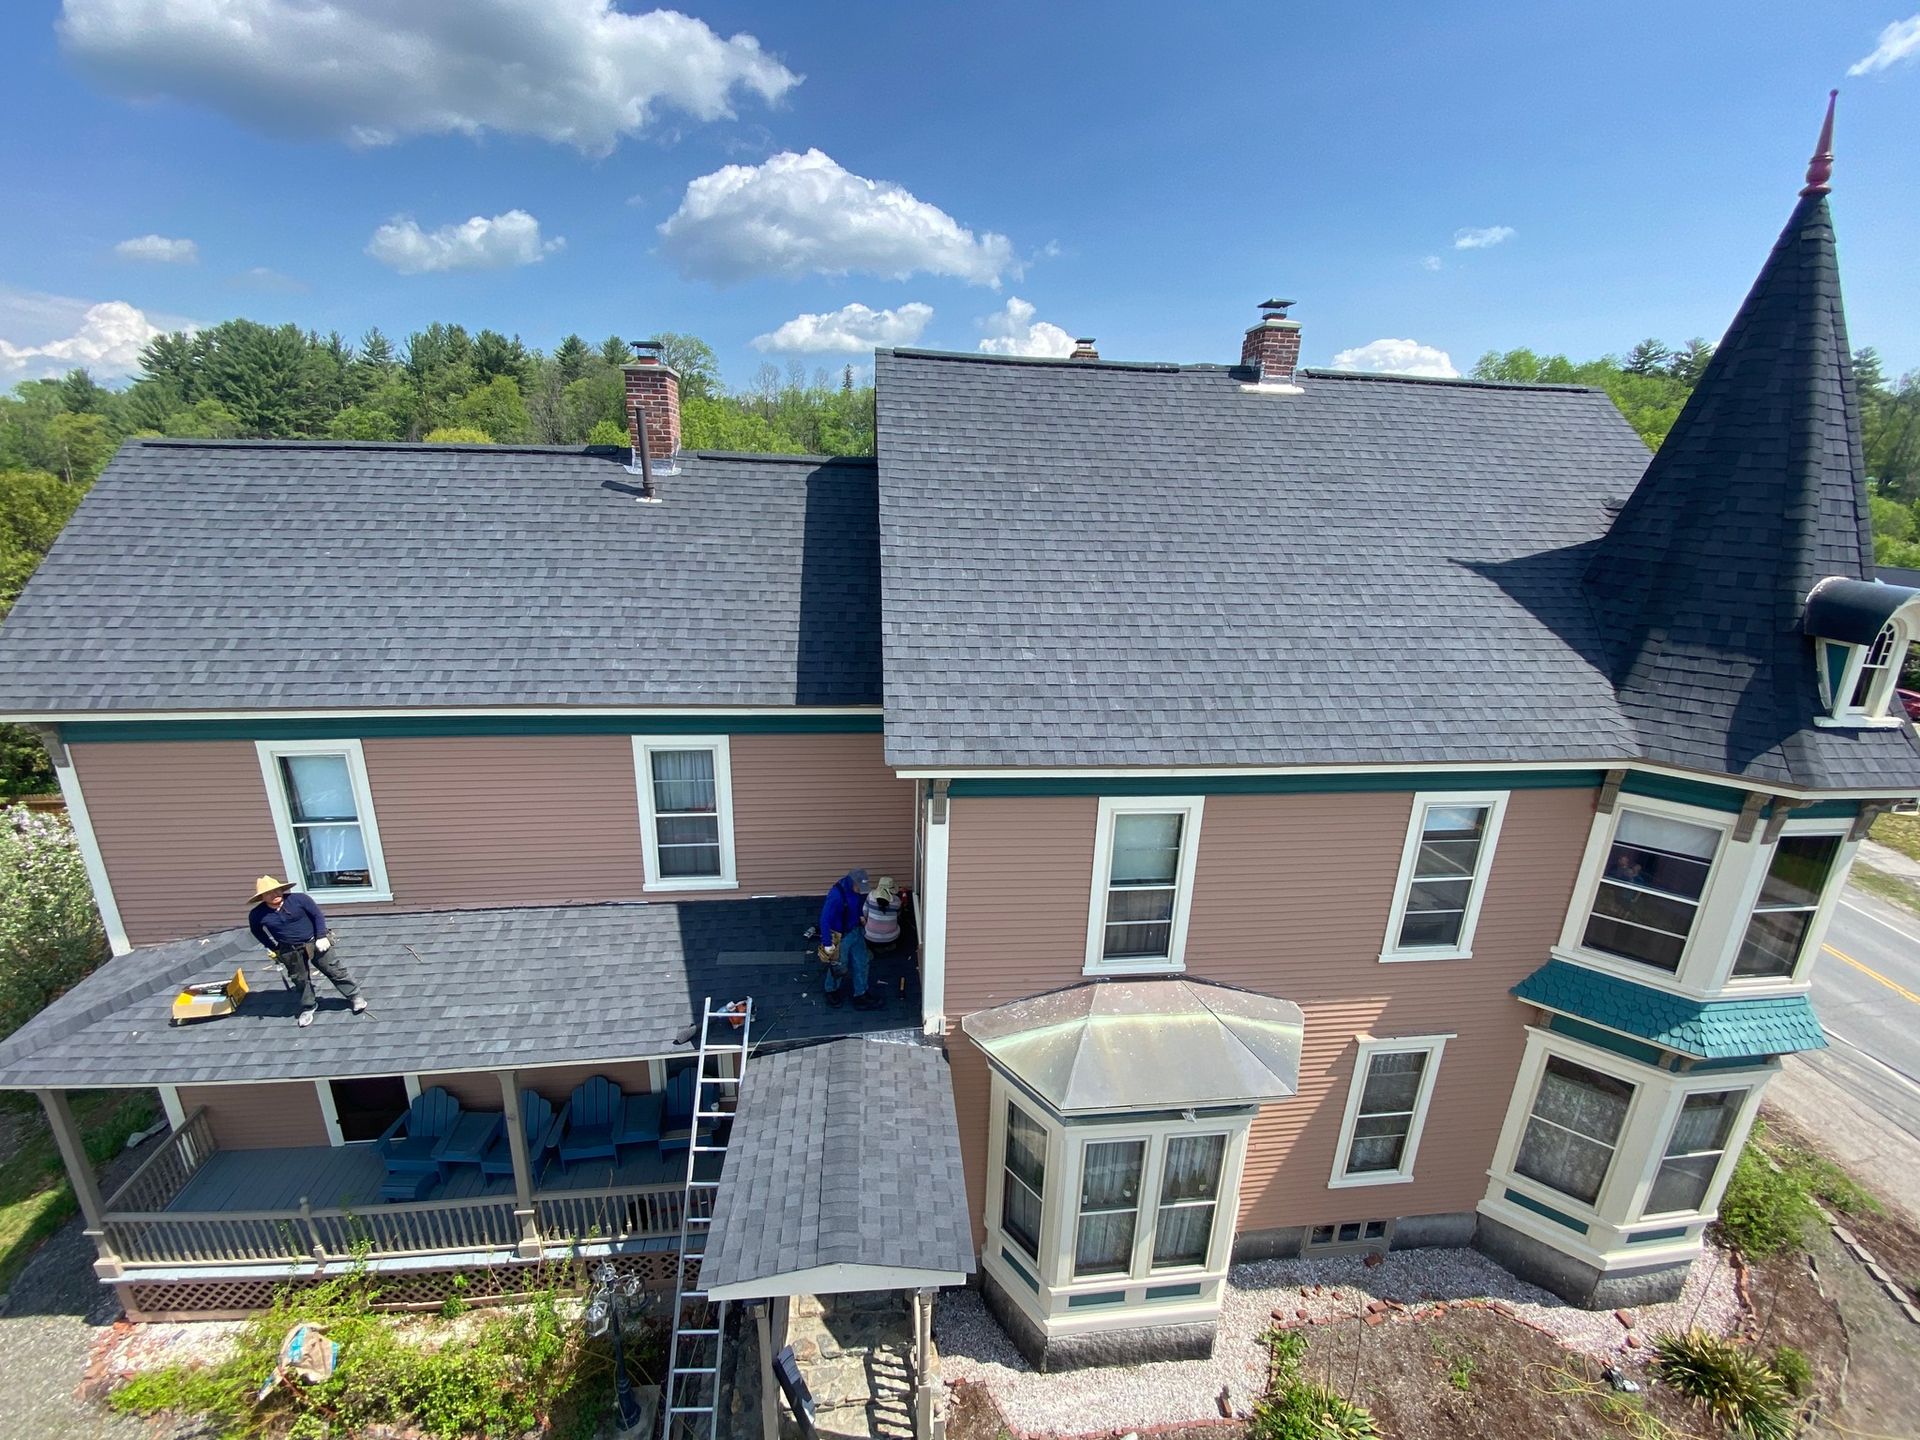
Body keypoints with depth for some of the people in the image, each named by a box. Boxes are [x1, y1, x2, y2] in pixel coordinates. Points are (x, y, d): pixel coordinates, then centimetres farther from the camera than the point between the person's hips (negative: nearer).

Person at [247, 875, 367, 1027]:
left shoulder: (299, 899, -17)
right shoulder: (257, 915, -10)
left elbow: (317, 915, -8)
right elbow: (257, 932, 10)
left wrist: (321, 936, -13)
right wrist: (273, 949, 5)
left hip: (315, 943, -2)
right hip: (290, 952, 2)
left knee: (334, 971, 5)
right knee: (301, 981, 15)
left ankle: (355, 996, 18)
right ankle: (308, 1008, 37)